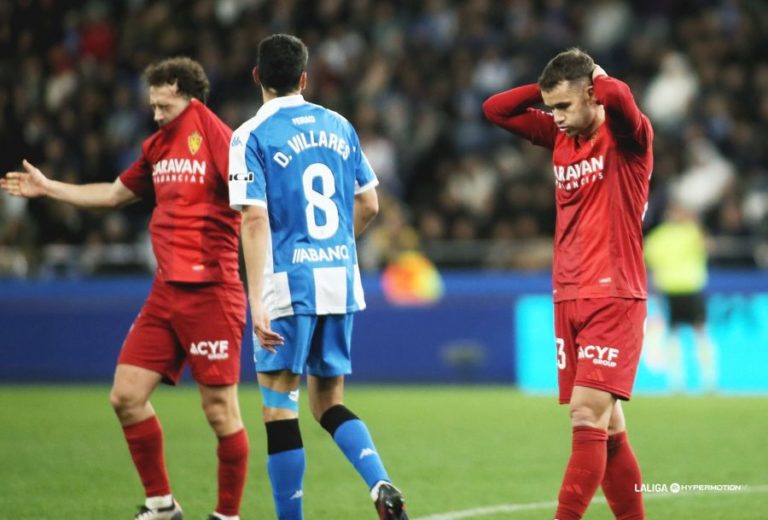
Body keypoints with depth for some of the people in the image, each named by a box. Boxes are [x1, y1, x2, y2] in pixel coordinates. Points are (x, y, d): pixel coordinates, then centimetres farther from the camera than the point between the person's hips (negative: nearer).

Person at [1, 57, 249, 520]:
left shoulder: (211, 132, -9)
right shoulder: (157, 147, 15)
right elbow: (115, 194, 29)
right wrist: (48, 188, 34)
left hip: (211, 292, -8)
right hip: (166, 292, 8)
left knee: (220, 409, -4)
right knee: (126, 396, 4)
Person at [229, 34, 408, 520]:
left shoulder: (251, 136, -6)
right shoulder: (339, 127, 9)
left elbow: (255, 219, -14)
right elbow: (369, 205, 14)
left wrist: (257, 302, -17)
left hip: (289, 283, -5)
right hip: (341, 280, 5)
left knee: (279, 407, 2)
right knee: (330, 403, 14)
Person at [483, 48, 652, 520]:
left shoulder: (626, 136, -8)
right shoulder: (562, 137, 11)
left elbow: (618, 97, -30)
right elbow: (496, 109, 16)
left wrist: (598, 78, -9)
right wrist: (548, 88, 5)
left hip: (614, 299, -7)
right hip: (569, 299, 7)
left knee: (589, 415, -15)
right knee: (605, 426, 7)